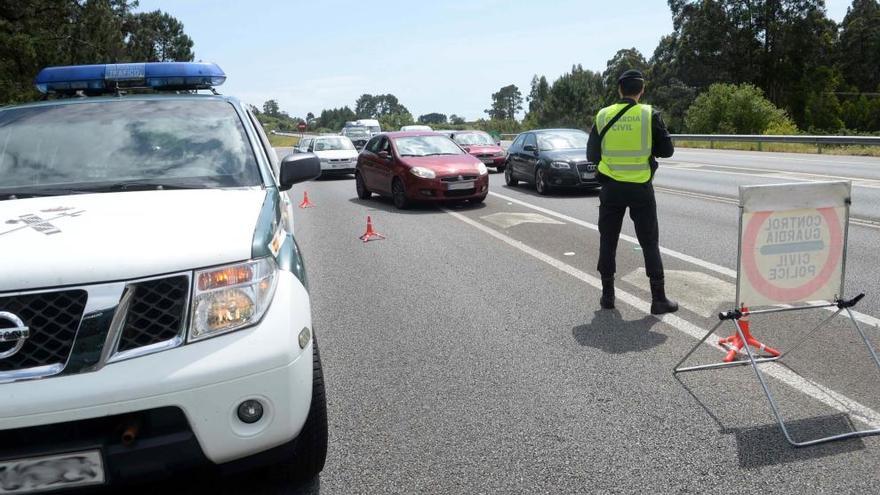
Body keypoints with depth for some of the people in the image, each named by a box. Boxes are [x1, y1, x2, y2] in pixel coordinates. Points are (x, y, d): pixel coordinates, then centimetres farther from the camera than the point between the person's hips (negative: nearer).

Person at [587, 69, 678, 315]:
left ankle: (607, 295, 17)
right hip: (641, 188, -1)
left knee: (608, 241, 12)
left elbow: (592, 154, 4)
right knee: (650, 243, 7)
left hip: (611, 188, 1)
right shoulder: (649, 115, -7)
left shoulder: (603, 116, -2)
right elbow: (667, 150, -2)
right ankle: (658, 299, 10)